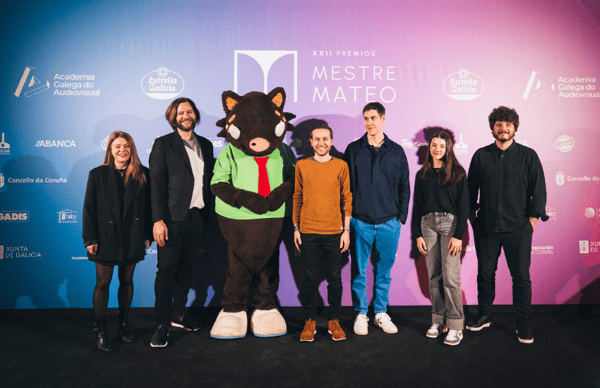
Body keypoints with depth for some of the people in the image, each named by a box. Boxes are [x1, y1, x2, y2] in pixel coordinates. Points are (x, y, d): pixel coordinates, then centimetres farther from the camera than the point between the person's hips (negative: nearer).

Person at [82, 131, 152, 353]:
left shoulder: (142, 175, 2)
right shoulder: (98, 175, 0)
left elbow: (148, 206, 5)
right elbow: (89, 208, -1)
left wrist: (148, 234, 3)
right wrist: (90, 239, -6)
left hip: (132, 238, 2)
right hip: (106, 236, -1)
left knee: (127, 280, 11)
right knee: (103, 282, 4)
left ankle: (123, 325, 27)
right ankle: (99, 330, 16)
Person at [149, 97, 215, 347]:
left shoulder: (205, 145, 14)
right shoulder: (163, 144, 0)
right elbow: (157, 184, -6)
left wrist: (208, 213, 8)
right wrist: (158, 219, -14)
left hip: (198, 216, 5)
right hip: (173, 217, -4)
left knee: (187, 267, 13)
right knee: (167, 270, -1)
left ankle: (178, 314, 28)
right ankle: (163, 324, 10)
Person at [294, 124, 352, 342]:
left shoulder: (341, 166, 4)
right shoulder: (302, 166, 6)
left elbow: (347, 199, 5)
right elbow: (297, 198, 10)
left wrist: (346, 229, 1)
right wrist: (296, 228, 7)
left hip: (334, 233, 0)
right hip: (308, 232, 0)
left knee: (335, 279, 6)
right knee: (309, 279, 5)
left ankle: (333, 321, 21)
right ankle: (309, 322, 18)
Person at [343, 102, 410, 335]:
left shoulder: (396, 151, 7)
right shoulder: (353, 150, 4)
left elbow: (404, 187, 10)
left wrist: (401, 216, 4)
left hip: (389, 222, 1)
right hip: (360, 222, -1)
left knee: (384, 270, 10)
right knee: (359, 270, 5)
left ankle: (381, 313, 24)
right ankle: (360, 314, 19)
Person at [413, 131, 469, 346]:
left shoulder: (457, 173, 3)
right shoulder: (422, 175, 12)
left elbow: (464, 206, -1)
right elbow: (417, 206, 12)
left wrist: (459, 235, -8)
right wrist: (418, 234, 5)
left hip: (450, 223, -3)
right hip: (428, 224, 3)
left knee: (450, 276, -7)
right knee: (433, 276, 6)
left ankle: (455, 326, 2)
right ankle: (438, 320, 16)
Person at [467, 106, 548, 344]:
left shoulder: (528, 156, 3)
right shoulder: (481, 156, 6)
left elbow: (538, 190, 3)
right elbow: (471, 189, 11)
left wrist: (533, 220, -2)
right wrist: (472, 216, 7)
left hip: (518, 228, -1)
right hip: (486, 228, 2)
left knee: (521, 277, 3)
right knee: (485, 274, 10)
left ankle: (523, 325, 17)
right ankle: (484, 315, 27)